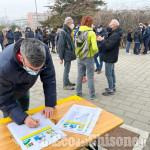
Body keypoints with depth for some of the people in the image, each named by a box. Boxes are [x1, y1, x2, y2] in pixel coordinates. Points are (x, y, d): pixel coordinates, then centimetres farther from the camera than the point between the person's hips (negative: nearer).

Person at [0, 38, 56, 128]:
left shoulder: (43, 51, -36)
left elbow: (49, 78, -25)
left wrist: (50, 104, -26)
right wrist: (24, 118, -43)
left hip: (24, 88, 4)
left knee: (25, 111, 23)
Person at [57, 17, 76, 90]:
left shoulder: (68, 31, 14)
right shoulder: (63, 32, -15)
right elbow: (60, 46, -18)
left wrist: (73, 53, 19)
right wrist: (61, 58, -18)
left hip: (69, 54, 9)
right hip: (67, 55, -9)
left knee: (67, 69, 18)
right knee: (66, 70, -1)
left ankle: (67, 81, 30)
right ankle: (65, 85, 9)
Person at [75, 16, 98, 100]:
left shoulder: (78, 32, 4)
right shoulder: (91, 33, -12)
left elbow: (76, 45, 7)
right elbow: (95, 47, -20)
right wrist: (96, 51, 0)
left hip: (80, 58, 5)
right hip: (89, 58, -5)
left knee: (80, 76, 16)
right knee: (90, 77, 6)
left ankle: (78, 93, 26)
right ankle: (92, 95, 15)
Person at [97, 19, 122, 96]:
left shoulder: (115, 35, -23)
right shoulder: (115, 33, 11)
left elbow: (108, 46, -27)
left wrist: (102, 40, -16)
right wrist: (103, 40, -2)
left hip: (110, 57, -11)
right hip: (111, 56, 11)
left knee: (108, 74, -3)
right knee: (112, 72, 18)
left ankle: (111, 90, 6)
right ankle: (113, 87, 31)